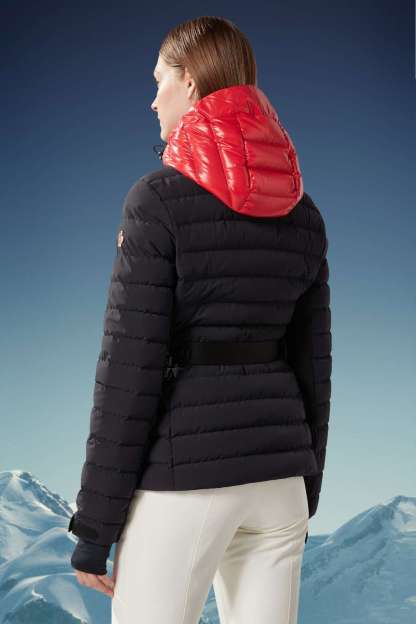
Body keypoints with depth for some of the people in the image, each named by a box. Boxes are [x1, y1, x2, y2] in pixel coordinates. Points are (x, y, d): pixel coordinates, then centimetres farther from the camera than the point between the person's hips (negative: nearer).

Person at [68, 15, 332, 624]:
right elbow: (312, 364, 11)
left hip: (187, 475, -6)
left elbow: (131, 367, -14)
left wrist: (94, 525, -8)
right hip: (276, 471, 6)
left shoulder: (159, 198, -11)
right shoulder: (301, 213, 8)